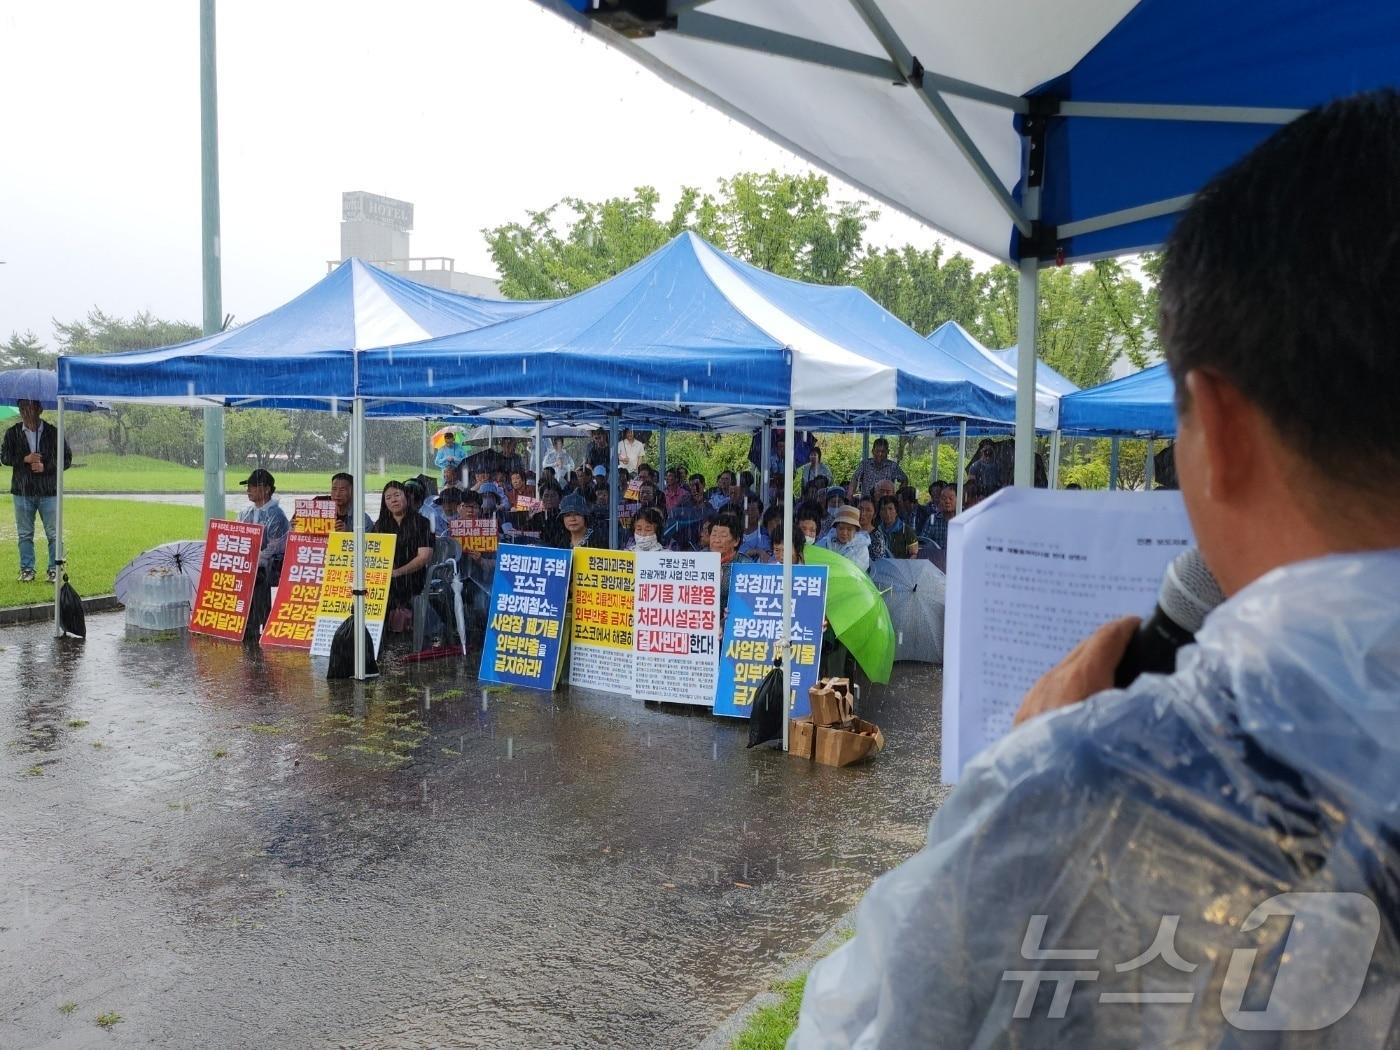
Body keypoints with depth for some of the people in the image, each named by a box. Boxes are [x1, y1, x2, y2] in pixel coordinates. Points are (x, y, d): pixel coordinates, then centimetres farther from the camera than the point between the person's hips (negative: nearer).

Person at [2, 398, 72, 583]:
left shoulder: (53, 433, -1)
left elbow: (67, 459, 2)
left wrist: (45, 466, -12)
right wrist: (24, 459, -11)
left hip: (48, 491, -2)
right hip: (22, 491, 2)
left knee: (53, 534, -1)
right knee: (24, 534, 8)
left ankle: (54, 570, 6)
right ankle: (27, 570, 16)